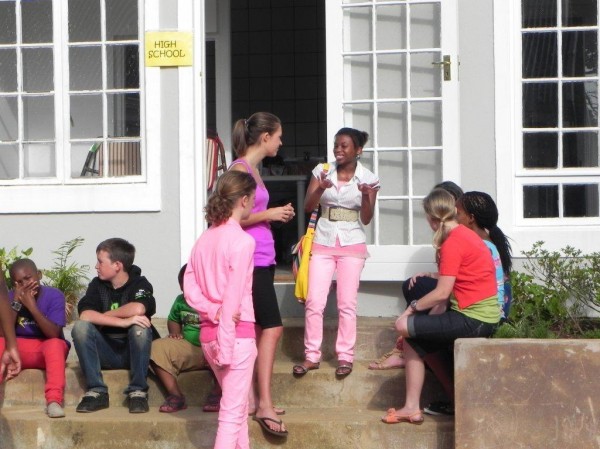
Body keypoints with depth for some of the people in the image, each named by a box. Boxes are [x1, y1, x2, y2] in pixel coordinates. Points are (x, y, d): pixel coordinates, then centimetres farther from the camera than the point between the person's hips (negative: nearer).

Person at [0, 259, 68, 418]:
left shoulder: (54, 295, -11)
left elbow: (54, 334, -21)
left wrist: (32, 306, -28)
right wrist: (17, 302, -21)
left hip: (47, 351, -2)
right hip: (18, 351, 2)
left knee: (55, 344, -36)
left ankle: (54, 400, -47)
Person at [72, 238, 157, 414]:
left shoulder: (140, 284, -6)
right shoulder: (97, 285, 2)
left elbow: (138, 309, -30)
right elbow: (85, 315, -17)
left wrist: (102, 316, -15)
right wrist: (123, 322, -29)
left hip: (133, 351, -2)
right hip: (106, 352, 3)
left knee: (140, 326, -32)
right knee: (80, 326, -22)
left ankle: (138, 392, -22)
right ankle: (96, 392, -22)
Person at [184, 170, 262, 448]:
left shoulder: (204, 238, 8)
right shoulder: (242, 240, -14)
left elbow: (189, 288, 3)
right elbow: (233, 296, -18)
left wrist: (213, 312, -8)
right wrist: (226, 347, -17)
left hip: (208, 333, 8)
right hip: (237, 332, -8)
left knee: (238, 405, 21)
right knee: (233, 413, -4)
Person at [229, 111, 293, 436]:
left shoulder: (253, 168, 16)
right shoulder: (240, 169, -13)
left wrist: (276, 215, 12)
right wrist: (269, 215, -13)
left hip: (262, 260, 10)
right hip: (250, 260, -10)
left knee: (256, 330, 11)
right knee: (272, 327, -11)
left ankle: (251, 398, 16)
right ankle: (264, 402, -10)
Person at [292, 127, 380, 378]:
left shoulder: (368, 178, -3)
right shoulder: (322, 171, 1)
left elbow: (366, 219, -5)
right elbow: (308, 207, -4)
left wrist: (366, 195, -23)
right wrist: (320, 188, -23)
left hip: (352, 245, -2)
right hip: (323, 243, 2)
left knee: (347, 303, 0)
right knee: (314, 302, -2)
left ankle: (345, 356, 9)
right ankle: (311, 356, 6)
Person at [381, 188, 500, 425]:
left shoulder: (453, 243, -15)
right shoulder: (465, 234, 15)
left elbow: (442, 293, -17)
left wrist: (413, 307, -5)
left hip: (473, 320, -10)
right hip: (484, 317, 10)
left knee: (404, 326, -6)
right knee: (414, 343, 13)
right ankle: (412, 408, 10)